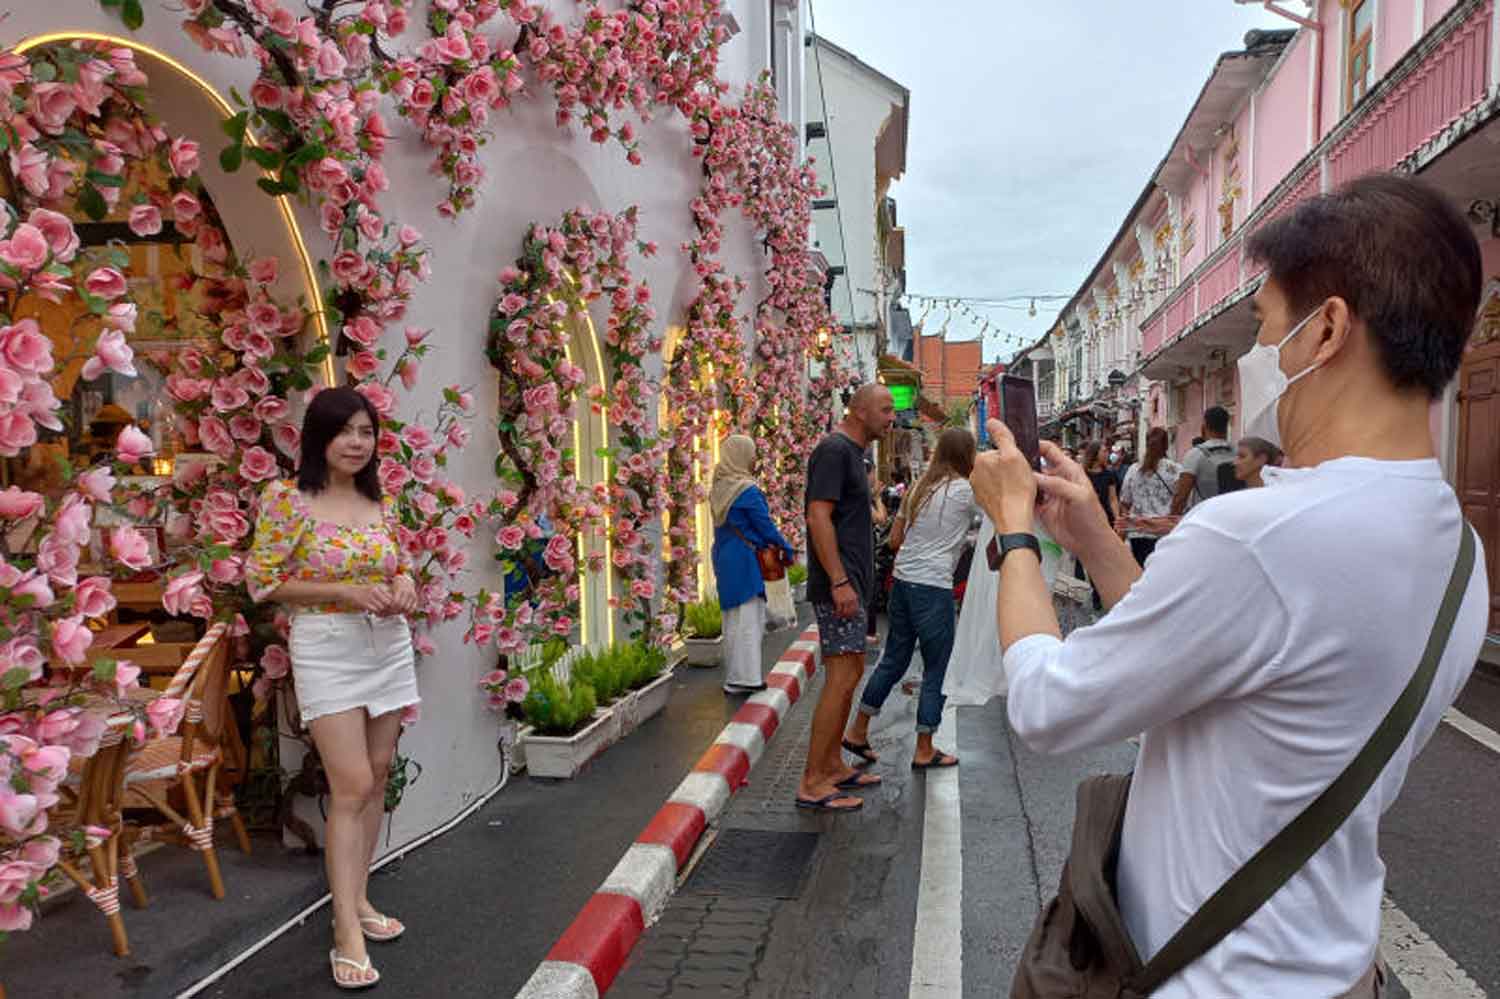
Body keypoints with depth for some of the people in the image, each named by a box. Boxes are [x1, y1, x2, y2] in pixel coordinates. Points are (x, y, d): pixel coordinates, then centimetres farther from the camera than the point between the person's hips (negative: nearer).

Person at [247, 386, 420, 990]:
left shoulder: (381, 503, 6)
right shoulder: (286, 500, -9)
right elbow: (261, 581, -8)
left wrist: (405, 586, -6)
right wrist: (343, 592, -18)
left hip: (389, 646, 6)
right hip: (326, 650, -6)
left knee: (377, 779, 11)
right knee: (352, 788, -10)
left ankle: (357, 899, 27)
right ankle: (347, 935, -1)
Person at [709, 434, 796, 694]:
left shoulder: (718, 489, 9)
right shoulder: (747, 490, -16)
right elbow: (766, 526, -11)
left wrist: (764, 543, 15)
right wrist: (787, 551, 4)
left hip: (723, 557, 8)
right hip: (744, 561, -8)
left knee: (732, 619, 15)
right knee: (747, 619, -2)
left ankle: (734, 676, 22)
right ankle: (743, 678, 2)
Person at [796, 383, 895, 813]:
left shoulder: (852, 452, 18)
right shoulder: (834, 449, -12)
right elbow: (819, 517, -21)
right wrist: (839, 581, -25)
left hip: (850, 583, 11)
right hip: (838, 585, -11)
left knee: (849, 674, 14)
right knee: (842, 677, -10)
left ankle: (833, 765, 24)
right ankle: (812, 784, -4)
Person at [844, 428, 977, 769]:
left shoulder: (919, 487, 11)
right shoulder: (964, 491, -9)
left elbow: (895, 540, 14)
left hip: (902, 581, 7)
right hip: (933, 588, -7)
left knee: (894, 659, 18)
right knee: (935, 670, 6)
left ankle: (858, 731, 24)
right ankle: (924, 751, 15)